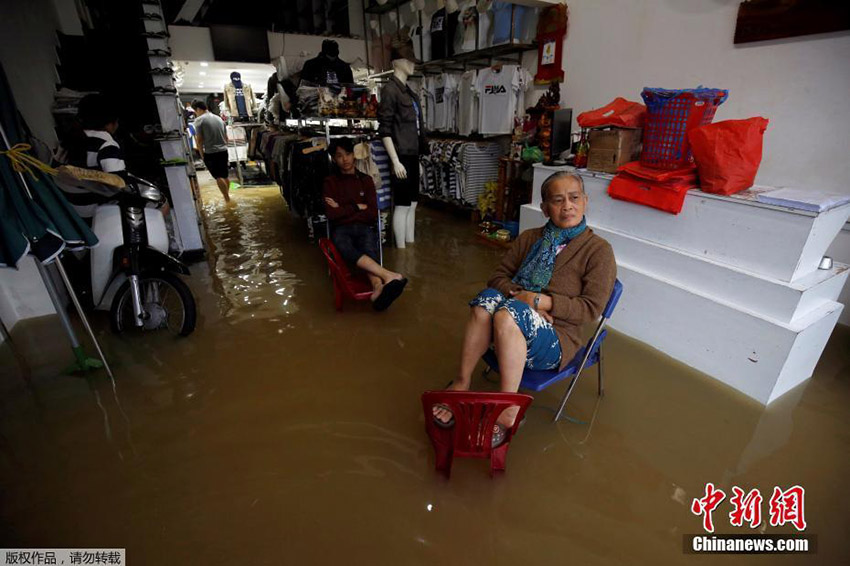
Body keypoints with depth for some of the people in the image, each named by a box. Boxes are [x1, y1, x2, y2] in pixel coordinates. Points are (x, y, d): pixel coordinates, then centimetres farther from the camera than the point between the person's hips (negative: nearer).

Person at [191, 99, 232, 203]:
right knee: (225, 176, 13)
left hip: (210, 153, -6)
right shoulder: (219, 118, 13)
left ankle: (227, 200, -7)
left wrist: (202, 155, 0)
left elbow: (199, 140, -9)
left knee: (218, 177, -4)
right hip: (223, 151, 6)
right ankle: (227, 197, 21)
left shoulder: (199, 120, -6)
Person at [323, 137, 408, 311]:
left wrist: (343, 211, 0)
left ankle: (378, 288, -61)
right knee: (345, 248, -38)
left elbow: (373, 214, 4)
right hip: (341, 230, -1)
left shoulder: (366, 180, 15)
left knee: (368, 248, -35)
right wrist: (357, 207, 0)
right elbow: (331, 214, -2)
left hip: (364, 228, 1)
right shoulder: (330, 182, 13)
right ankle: (390, 276, -52)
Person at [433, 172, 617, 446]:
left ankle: (508, 409, -24)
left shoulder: (599, 250, 0)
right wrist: (521, 298, -11)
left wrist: (541, 301, -18)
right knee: (488, 298, -30)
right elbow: (498, 276, 10)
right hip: (508, 332, 4)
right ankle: (461, 383, -21)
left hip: (555, 340, -3)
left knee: (507, 314, -35)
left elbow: (591, 307, -6)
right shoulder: (529, 238, 13)